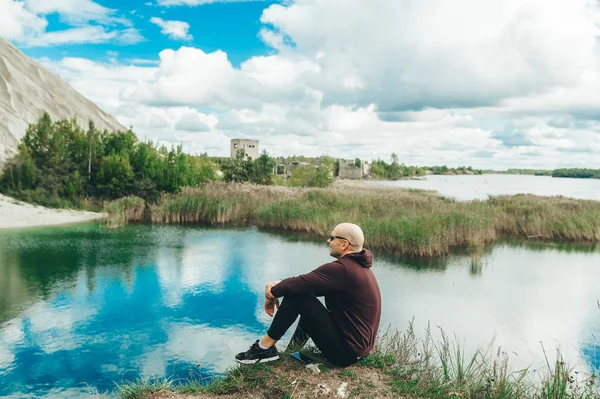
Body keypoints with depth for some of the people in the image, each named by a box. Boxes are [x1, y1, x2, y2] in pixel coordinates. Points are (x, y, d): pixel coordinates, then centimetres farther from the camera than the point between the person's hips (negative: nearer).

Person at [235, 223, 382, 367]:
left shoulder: (342, 268, -21)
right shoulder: (358, 266, 9)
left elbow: (299, 283, -21)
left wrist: (273, 294, -2)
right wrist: (280, 286, -1)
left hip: (345, 351, -10)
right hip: (358, 345, 10)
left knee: (296, 294, -13)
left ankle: (265, 347, 0)